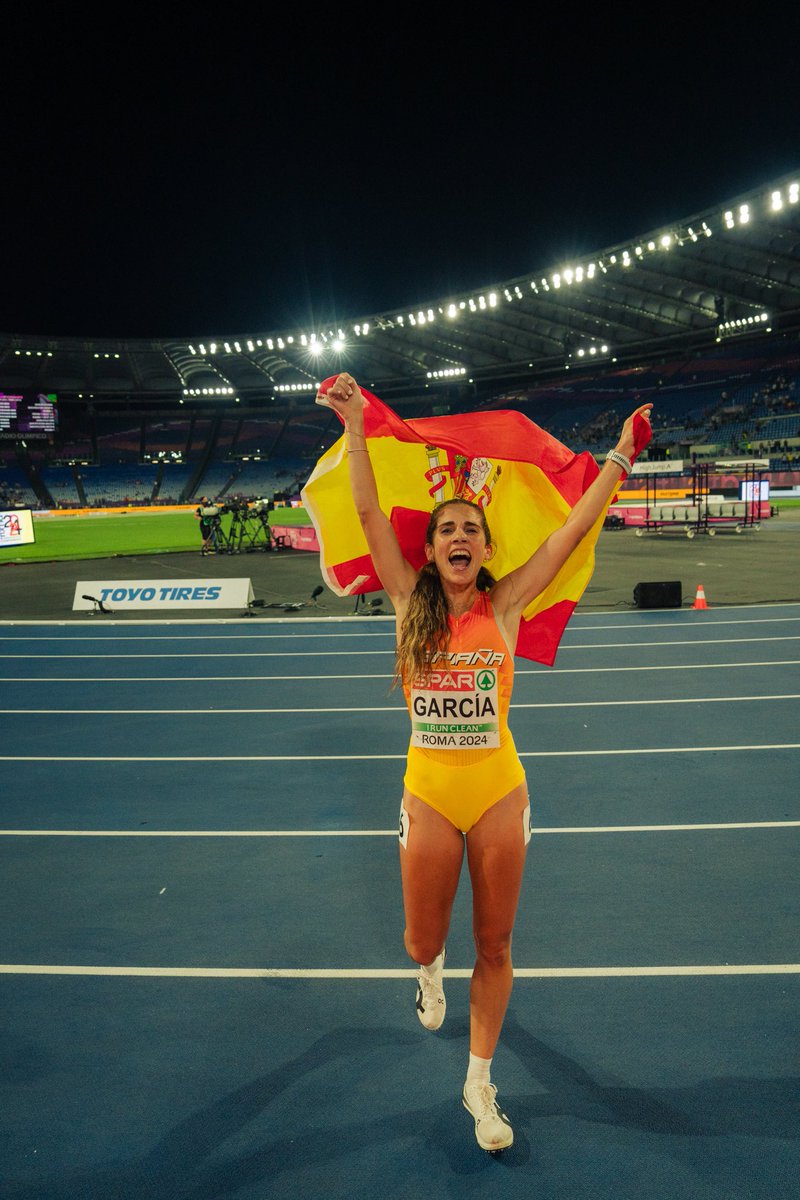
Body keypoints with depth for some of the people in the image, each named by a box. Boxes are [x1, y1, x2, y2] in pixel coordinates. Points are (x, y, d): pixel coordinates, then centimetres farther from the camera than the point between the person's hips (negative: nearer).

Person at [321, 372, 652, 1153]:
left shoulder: (503, 606, -4)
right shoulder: (411, 604, -3)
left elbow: (572, 531, -4)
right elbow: (368, 512, -7)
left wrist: (619, 458, -3)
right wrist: (355, 428, -8)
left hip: (499, 794, 0)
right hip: (429, 796, 0)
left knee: (494, 948, 12)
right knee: (423, 942, 15)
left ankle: (479, 1084, 34)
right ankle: (429, 975, 55)